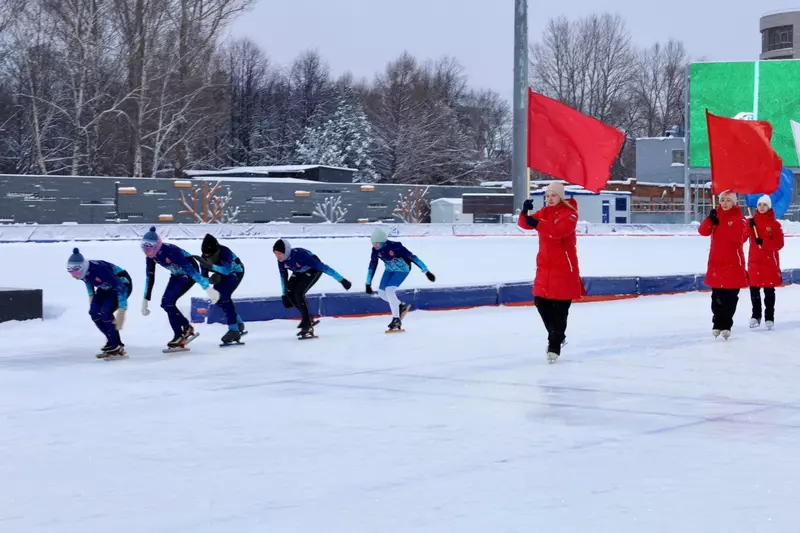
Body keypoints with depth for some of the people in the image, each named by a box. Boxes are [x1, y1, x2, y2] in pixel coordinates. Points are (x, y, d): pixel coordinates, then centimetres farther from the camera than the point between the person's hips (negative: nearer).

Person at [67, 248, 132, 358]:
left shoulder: (99, 270, -38)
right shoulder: (83, 271, -16)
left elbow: (120, 287, -36)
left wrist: (121, 312, -38)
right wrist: (91, 296, 12)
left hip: (123, 283, -8)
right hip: (106, 287, 8)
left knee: (105, 313, -21)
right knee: (94, 312, -6)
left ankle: (117, 348, -10)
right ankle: (112, 341, 10)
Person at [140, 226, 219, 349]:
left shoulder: (170, 251, -33)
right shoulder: (151, 256, -10)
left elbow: (190, 268, -35)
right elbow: (150, 278, 1)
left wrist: (208, 288, -38)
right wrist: (145, 300, 1)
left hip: (188, 274, -8)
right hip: (177, 275, 8)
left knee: (168, 302, -17)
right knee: (166, 303, -3)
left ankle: (180, 335, -7)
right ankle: (186, 327, 11)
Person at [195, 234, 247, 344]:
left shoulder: (225, 252, -38)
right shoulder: (204, 258, -22)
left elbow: (227, 270, -53)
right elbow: (203, 277, -16)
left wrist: (210, 266, -66)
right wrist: (210, 280, -39)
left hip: (236, 272, -7)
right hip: (222, 275, 7)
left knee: (223, 296, -24)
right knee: (218, 299, 2)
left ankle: (233, 329, -24)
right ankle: (238, 323, 22)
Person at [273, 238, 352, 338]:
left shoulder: (300, 255, -39)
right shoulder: (281, 260, -20)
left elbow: (322, 266, -37)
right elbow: (283, 276, 0)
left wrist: (342, 280, -35)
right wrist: (284, 294, 6)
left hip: (314, 270, -7)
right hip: (299, 272, 7)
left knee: (298, 293, -23)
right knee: (289, 292, -9)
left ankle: (307, 324, -14)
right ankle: (308, 317, 10)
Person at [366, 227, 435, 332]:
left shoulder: (395, 246, -33)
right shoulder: (376, 250, -16)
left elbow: (412, 257, -30)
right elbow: (372, 266, -3)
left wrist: (426, 271, -29)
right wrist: (368, 284, 0)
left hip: (402, 269, -6)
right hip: (390, 269, 6)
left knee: (389, 290, -23)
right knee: (381, 292, -1)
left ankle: (396, 319, -11)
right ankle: (401, 306, 24)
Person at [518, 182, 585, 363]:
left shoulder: (569, 213, -10)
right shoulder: (544, 212, 10)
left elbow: (560, 230, -29)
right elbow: (524, 224, -1)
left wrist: (537, 224, -40)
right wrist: (525, 213, -24)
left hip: (564, 267, -7)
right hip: (545, 265, 7)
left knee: (559, 308, -5)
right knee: (540, 301, 8)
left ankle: (554, 346, 0)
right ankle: (557, 335, 28)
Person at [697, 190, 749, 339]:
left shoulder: (739, 218, -4)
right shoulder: (716, 216, 9)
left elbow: (741, 237, -19)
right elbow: (703, 231, -2)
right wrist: (710, 220, -19)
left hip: (733, 262, -4)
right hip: (716, 261, 4)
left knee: (730, 296, 0)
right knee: (717, 296, 8)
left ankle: (726, 325, 8)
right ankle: (717, 324, 18)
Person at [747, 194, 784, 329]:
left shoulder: (775, 224, -3)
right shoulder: (752, 221, 6)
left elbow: (779, 244, -8)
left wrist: (763, 242, -21)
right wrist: (748, 226, -20)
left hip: (770, 261, -3)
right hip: (754, 260, 3)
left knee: (769, 291, 1)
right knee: (754, 289, 9)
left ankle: (769, 317, 9)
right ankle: (756, 315, 22)